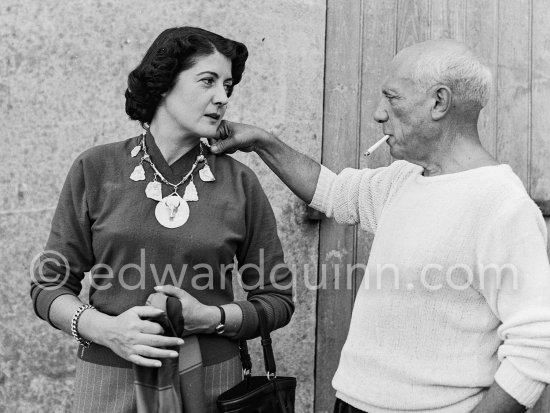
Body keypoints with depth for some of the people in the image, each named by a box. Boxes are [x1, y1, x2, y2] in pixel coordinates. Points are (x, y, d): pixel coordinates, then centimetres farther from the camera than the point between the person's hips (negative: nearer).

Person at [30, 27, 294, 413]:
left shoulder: (240, 182, -2)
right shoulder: (96, 169, -3)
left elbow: (277, 298, 3)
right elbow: (50, 283, 1)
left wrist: (211, 318, -13)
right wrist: (106, 329, -16)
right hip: (110, 379, 0)